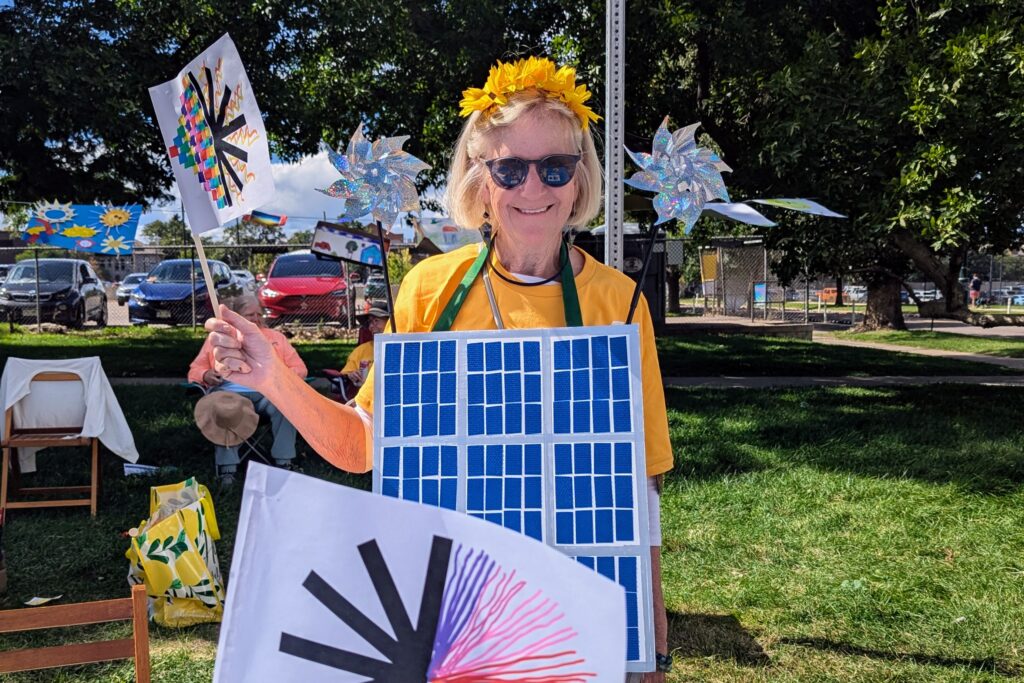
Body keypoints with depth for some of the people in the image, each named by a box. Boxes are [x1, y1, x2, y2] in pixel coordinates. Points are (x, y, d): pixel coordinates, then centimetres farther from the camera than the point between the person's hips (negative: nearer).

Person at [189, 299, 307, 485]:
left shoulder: (275, 337, 22)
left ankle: (284, 463, -29)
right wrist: (206, 375, -6)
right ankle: (227, 468, -36)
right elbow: (195, 369, 19)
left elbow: (298, 368, 16)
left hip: (267, 392, 1)